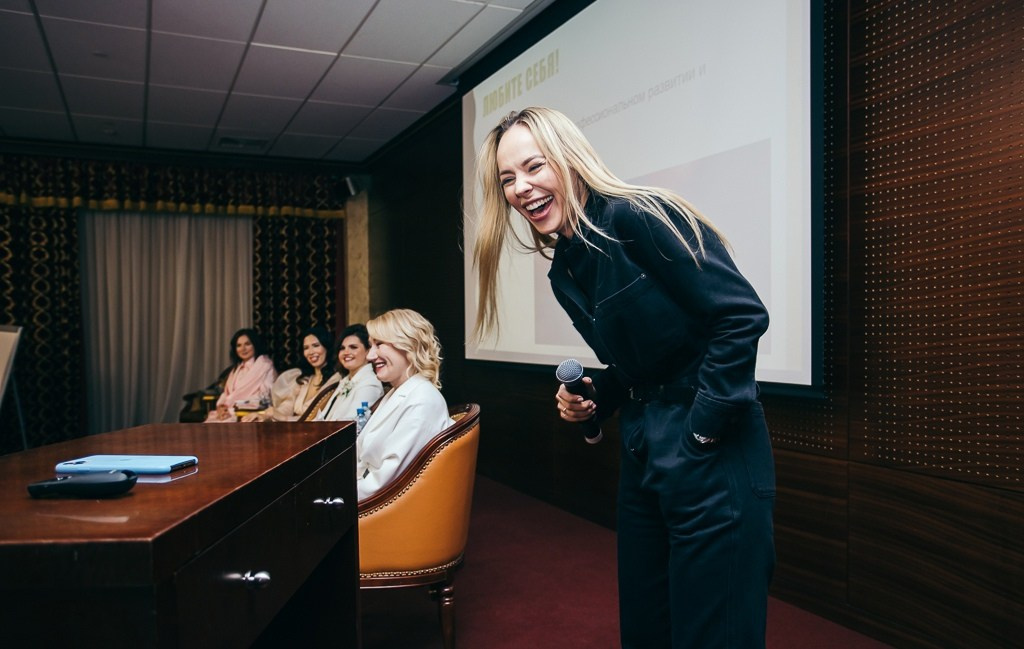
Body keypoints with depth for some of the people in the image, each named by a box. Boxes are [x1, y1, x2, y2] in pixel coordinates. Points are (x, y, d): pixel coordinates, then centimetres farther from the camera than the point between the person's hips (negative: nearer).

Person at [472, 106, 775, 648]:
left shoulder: (636, 216, -15)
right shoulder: (564, 270, 10)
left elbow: (742, 316, -20)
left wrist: (704, 429, -19)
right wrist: (594, 400, 1)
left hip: (710, 452, -8)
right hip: (641, 451, 8)